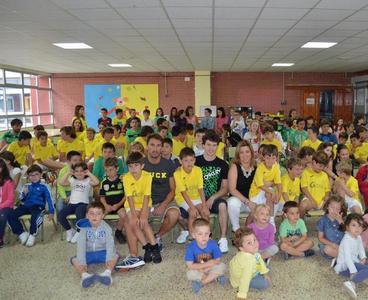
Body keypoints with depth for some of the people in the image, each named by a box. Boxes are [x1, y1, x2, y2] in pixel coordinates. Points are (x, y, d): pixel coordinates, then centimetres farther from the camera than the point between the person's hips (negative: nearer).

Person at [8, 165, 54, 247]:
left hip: (38, 206, -5)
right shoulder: (27, 186, 14)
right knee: (10, 216, -15)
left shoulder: (43, 186, 1)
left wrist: (51, 212, -4)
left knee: (35, 216, -38)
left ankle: (32, 235, -11)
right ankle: (22, 233, -2)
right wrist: (24, 193, -5)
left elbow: (49, 199, 1)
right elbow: (22, 200, 18)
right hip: (26, 205, 5)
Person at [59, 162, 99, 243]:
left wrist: (89, 173, -6)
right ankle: (69, 230, 9)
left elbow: (96, 182, -15)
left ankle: (79, 232, -7)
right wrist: (68, 173, 5)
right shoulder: (72, 180, 17)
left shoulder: (88, 180, 5)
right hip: (72, 203, 5)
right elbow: (62, 182, 4)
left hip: (83, 203, -4)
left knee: (80, 215, -36)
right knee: (60, 215, -18)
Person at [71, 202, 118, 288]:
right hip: (88, 254, 1)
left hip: (102, 253, 0)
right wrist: (82, 263, -29)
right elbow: (81, 246, -18)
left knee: (115, 255, -25)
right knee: (74, 260, -23)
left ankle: (107, 273, -46)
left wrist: (109, 259, -34)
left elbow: (110, 244, -19)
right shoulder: (84, 228, -10)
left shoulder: (106, 227, -10)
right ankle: (84, 275, -45)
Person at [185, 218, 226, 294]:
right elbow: (190, 266, -22)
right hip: (197, 270, -2)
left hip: (211, 269, 2)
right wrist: (208, 264, -22)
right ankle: (215, 277, -15)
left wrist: (203, 269, -21)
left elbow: (217, 261, -13)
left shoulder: (213, 244, -19)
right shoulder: (191, 247, -23)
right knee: (190, 274, -31)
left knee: (222, 266, -25)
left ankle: (201, 283, -18)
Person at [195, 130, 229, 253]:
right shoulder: (196, 162, 4)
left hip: (215, 199, 0)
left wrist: (213, 198, -13)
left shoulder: (222, 164, 7)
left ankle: (223, 239, -23)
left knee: (222, 205, -35)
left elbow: (225, 188, 5)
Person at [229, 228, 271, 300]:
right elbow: (245, 279, -40)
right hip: (239, 281, -8)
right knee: (265, 283, -17)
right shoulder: (248, 260, -40)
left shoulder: (253, 252, -15)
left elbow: (260, 260, 5)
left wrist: (265, 273, 10)